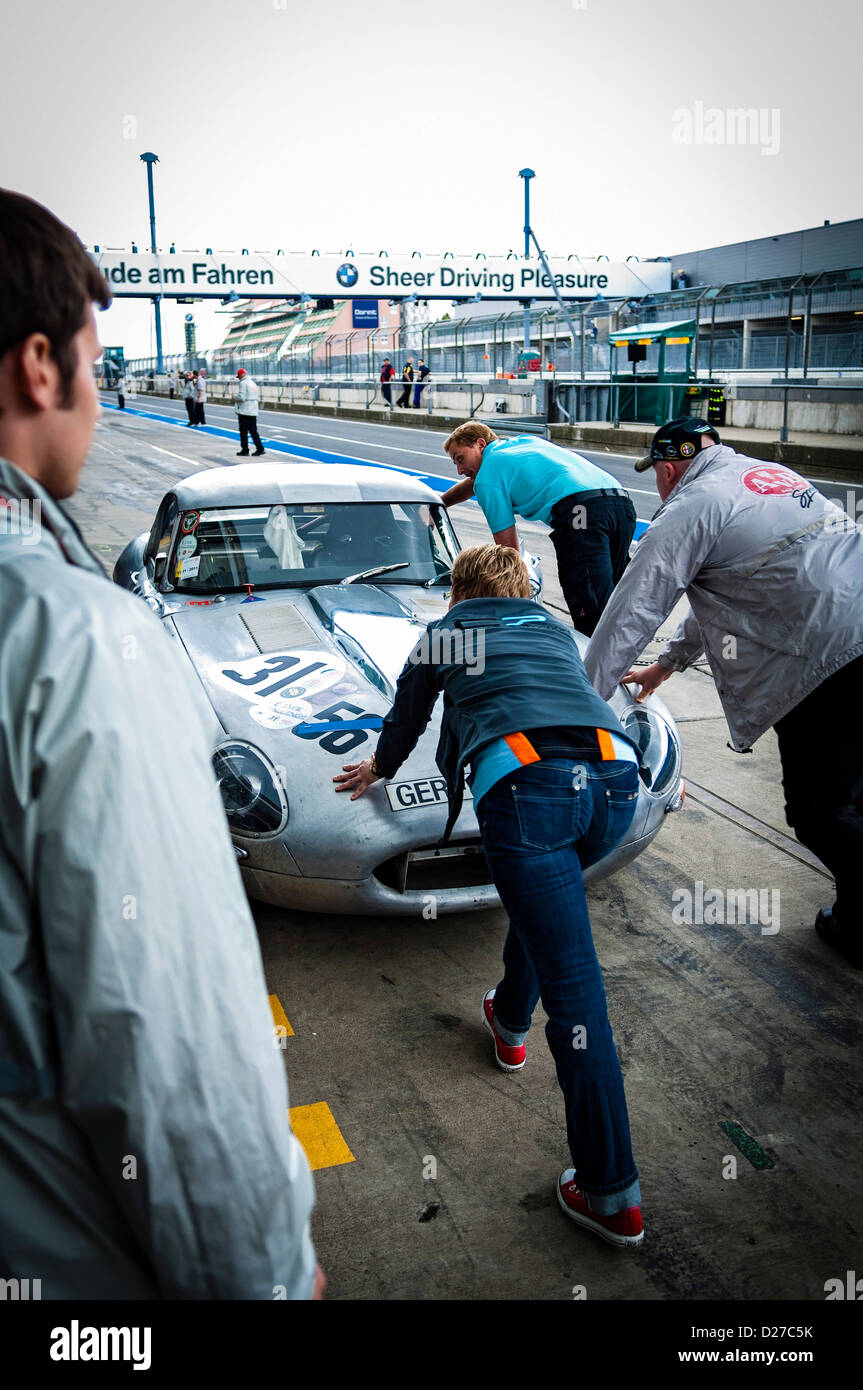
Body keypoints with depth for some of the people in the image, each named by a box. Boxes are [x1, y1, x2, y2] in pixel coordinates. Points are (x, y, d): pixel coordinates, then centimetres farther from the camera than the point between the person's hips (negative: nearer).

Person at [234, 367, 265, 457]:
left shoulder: (243, 383, -11)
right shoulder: (253, 383, 16)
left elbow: (241, 397, -20)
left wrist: (235, 398, 0)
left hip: (244, 411, -8)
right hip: (253, 411, 8)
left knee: (244, 432, -1)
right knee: (253, 431, 11)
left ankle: (245, 450, 0)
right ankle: (260, 448, 7)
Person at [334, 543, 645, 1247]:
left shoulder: (439, 636, 27)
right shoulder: (556, 628, 33)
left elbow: (405, 722, 41)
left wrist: (378, 770, 62)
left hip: (524, 786, -4)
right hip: (616, 774, 5)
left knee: (574, 991, -4)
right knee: (542, 894, 35)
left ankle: (612, 1194, 0)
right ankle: (510, 1022, 50)